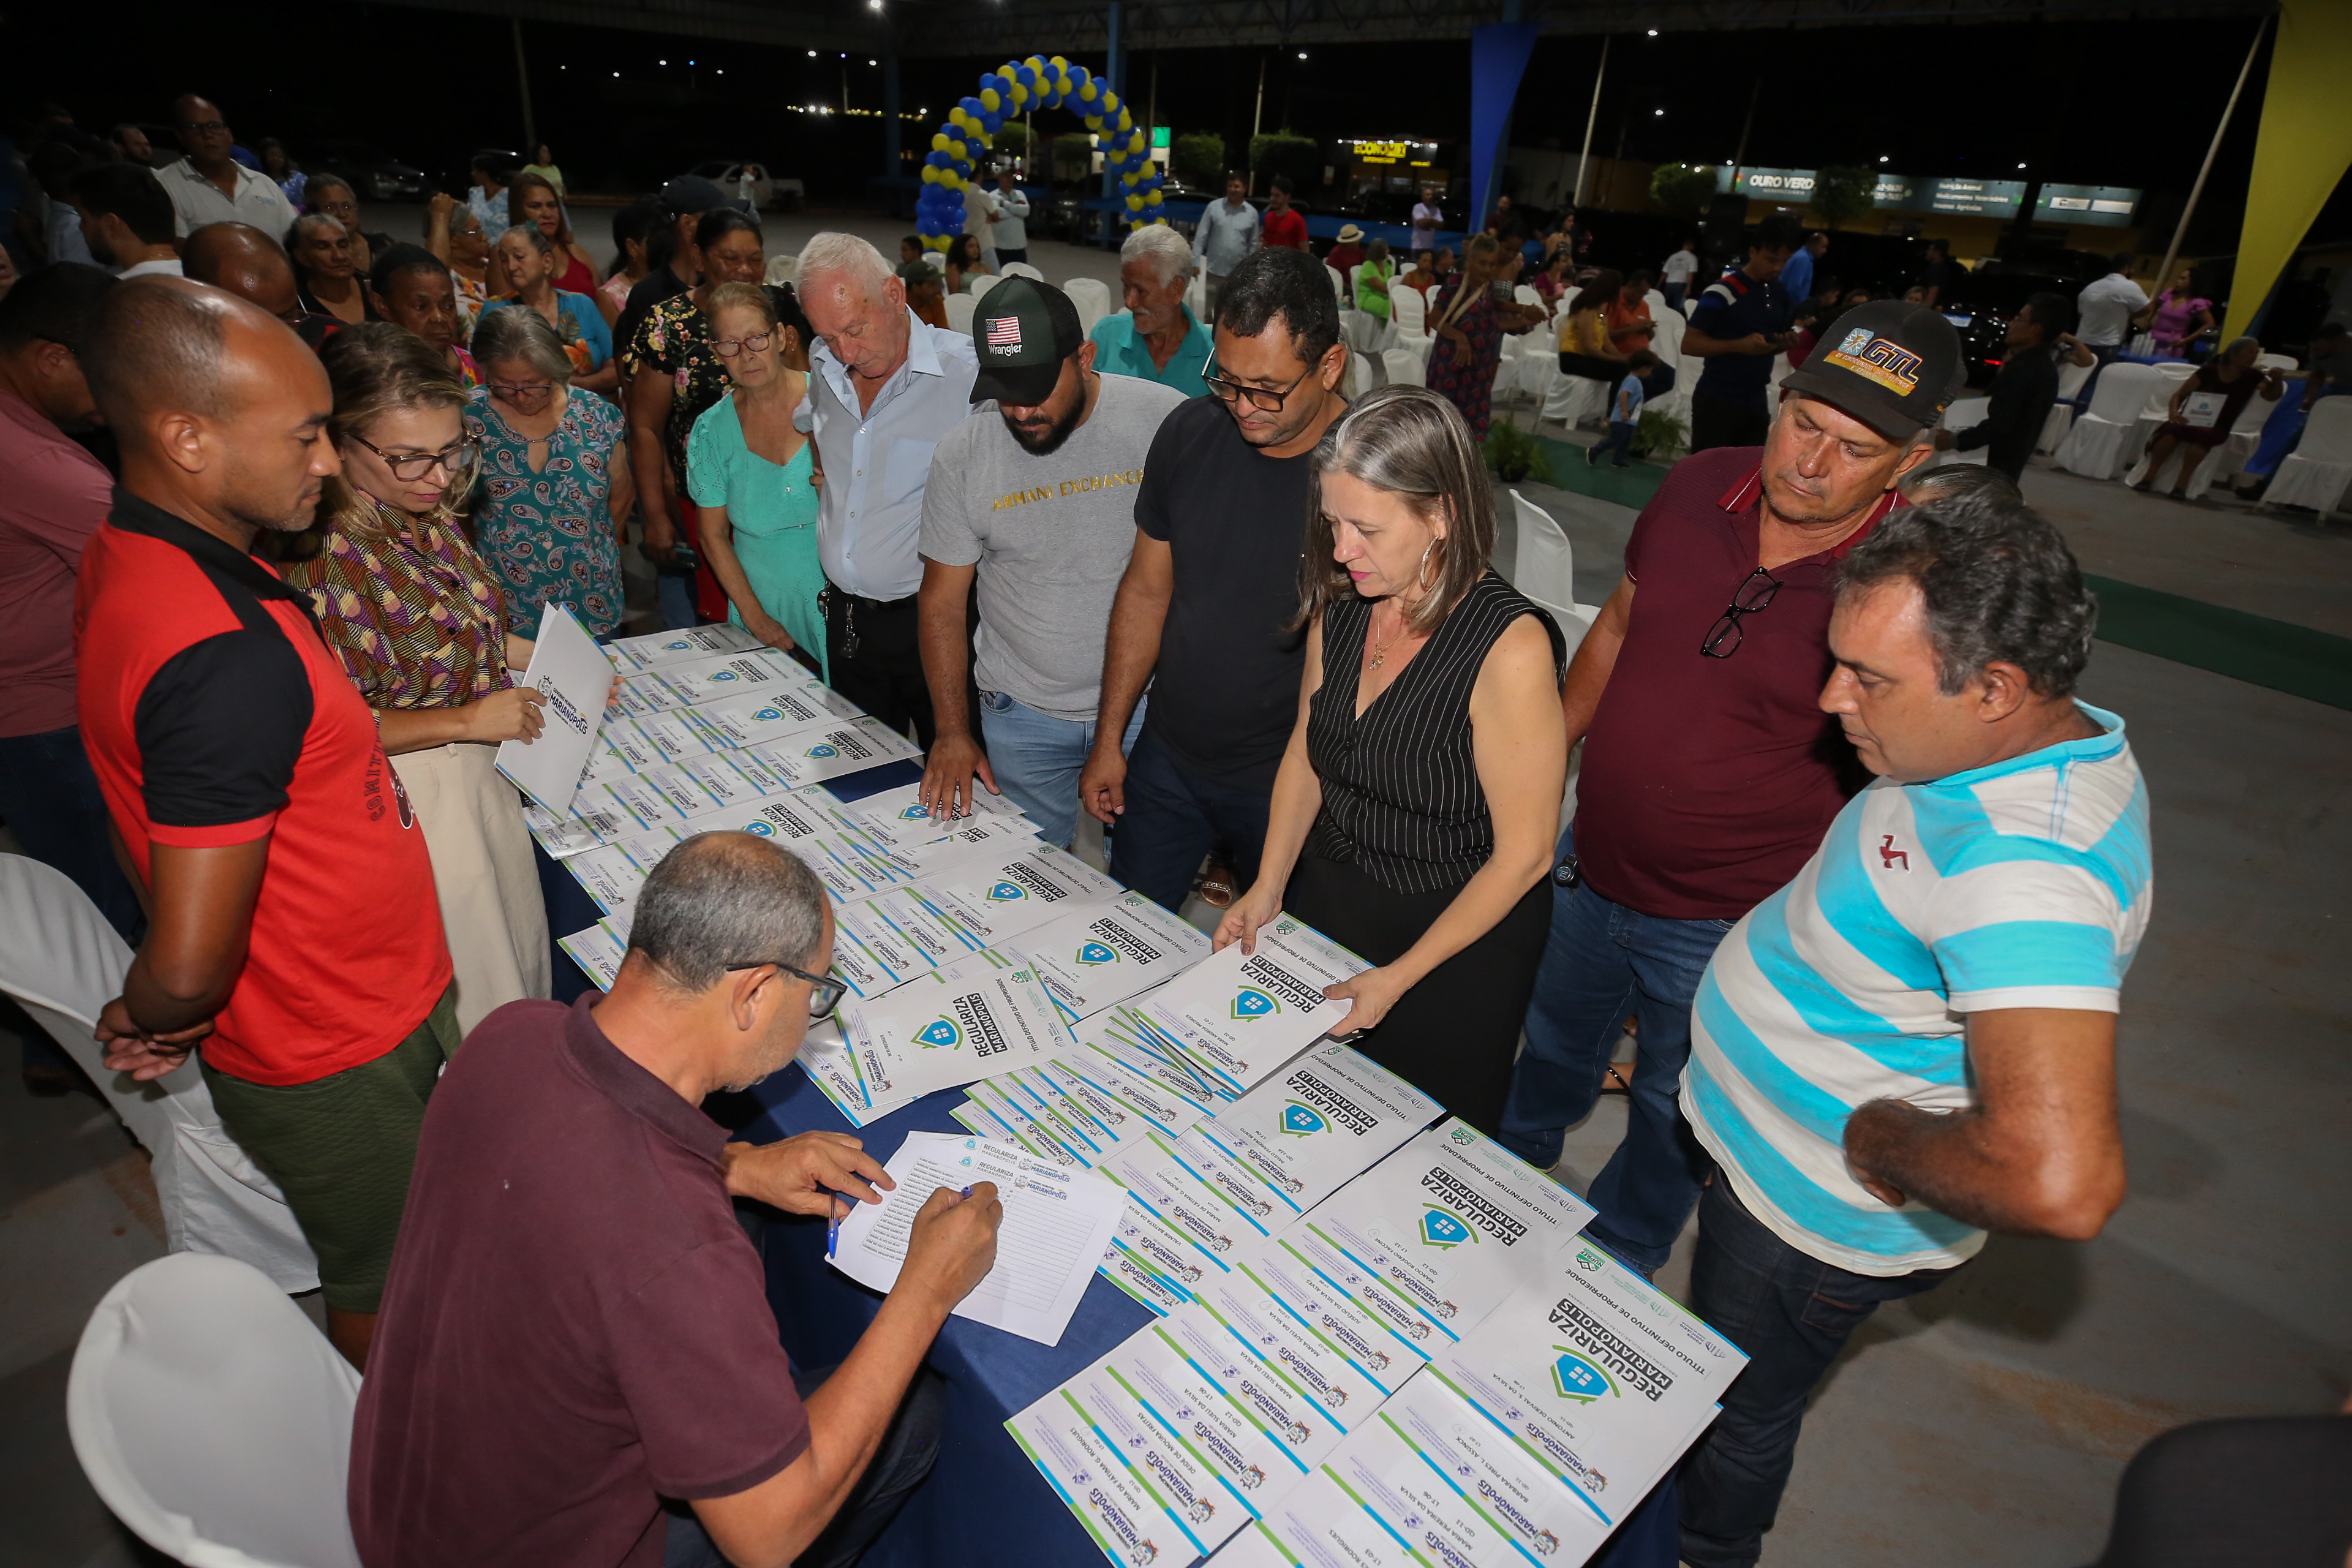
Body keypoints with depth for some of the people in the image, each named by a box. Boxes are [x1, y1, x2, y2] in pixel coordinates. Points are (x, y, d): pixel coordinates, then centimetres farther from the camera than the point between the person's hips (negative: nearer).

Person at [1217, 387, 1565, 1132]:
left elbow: (1522, 855, -20)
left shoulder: (1509, 648, -27)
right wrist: (1268, 888, 0)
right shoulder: (1339, 603, -8)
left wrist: (1399, 976, -15)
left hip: (1458, 934, -5)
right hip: (1325, 901, 6)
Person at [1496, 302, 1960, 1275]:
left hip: (1725, 928, -4)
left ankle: (1616, 1258, 52)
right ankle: (1514, 1154, 63)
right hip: (1585, 867, 4)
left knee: (1669, 1115, 22)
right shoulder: (1699, 485, -10)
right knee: (1554, 1039, 31)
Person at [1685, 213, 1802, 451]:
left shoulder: (1780, 296, 11)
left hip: (1755, 405, 7)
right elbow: (1689, 344, -14)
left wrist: (1784, 343, -2)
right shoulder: (1722, 291, -11)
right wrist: (1740, 345, -25)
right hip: (1716, 403, -7)